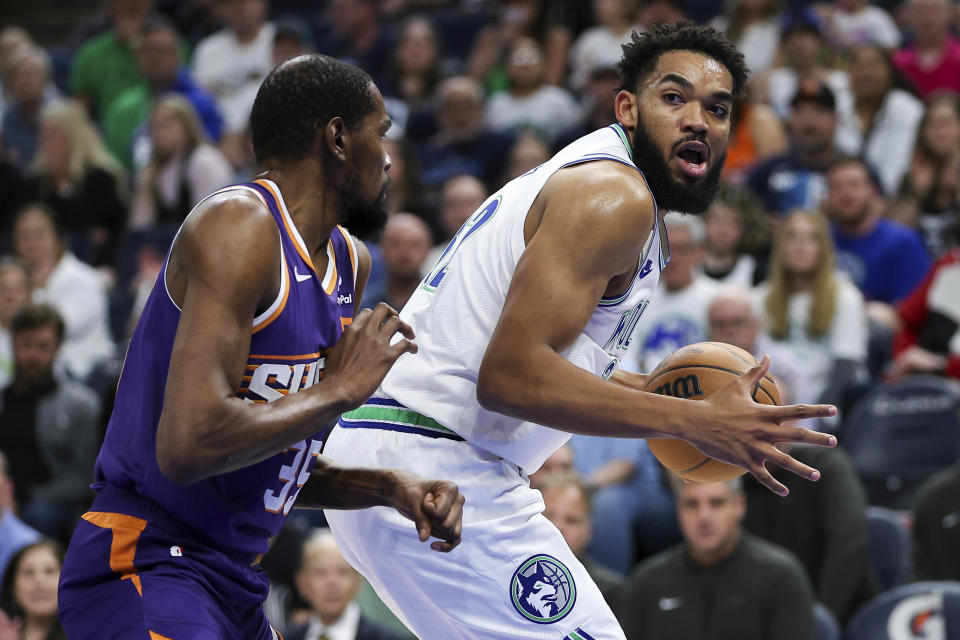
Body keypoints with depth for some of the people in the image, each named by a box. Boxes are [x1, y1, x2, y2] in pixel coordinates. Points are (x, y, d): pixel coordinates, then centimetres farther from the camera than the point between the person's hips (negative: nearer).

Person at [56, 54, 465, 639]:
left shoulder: (349, 264, 14)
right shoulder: (239, 226, -16)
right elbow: (188, 447, -28)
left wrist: (391, 488, 5)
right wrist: (340, 388, -16)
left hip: (235, 582, 10)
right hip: (144, 564, -10)